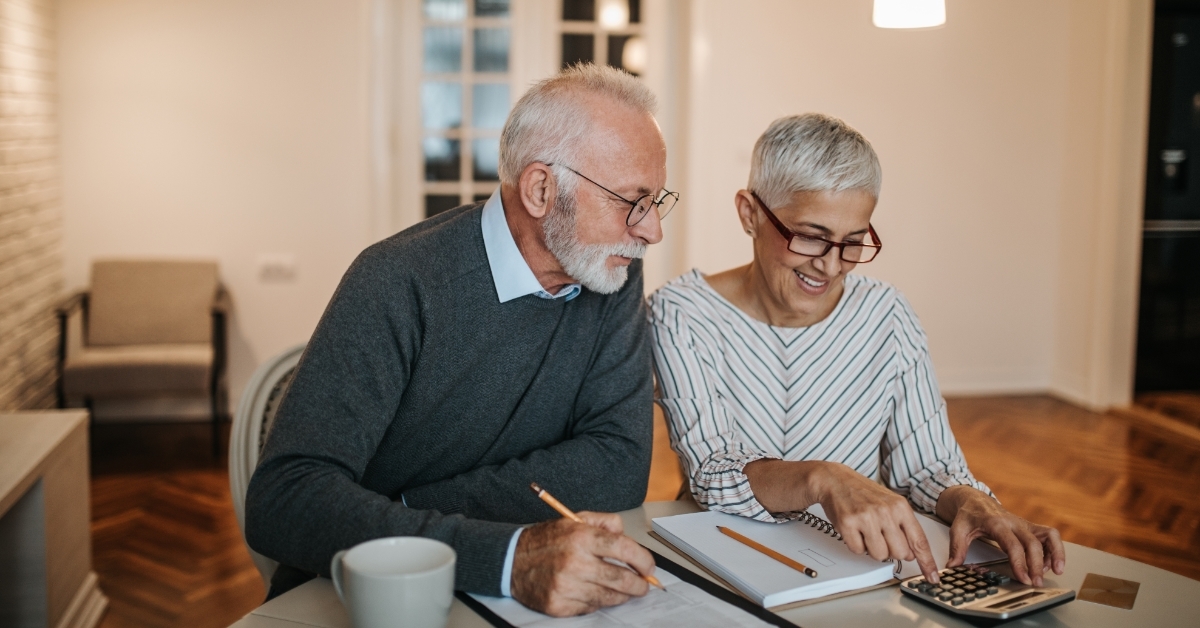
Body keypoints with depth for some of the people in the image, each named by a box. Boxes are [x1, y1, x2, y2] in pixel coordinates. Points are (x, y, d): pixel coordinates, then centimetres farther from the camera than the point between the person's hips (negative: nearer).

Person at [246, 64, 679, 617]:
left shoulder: (614, 278, -3)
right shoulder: (399, 284, -18)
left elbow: (620, 468, -11)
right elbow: (282, 501, -26)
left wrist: (407, 510, -17)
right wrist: (506, 556, -37)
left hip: (502, 602, 4)